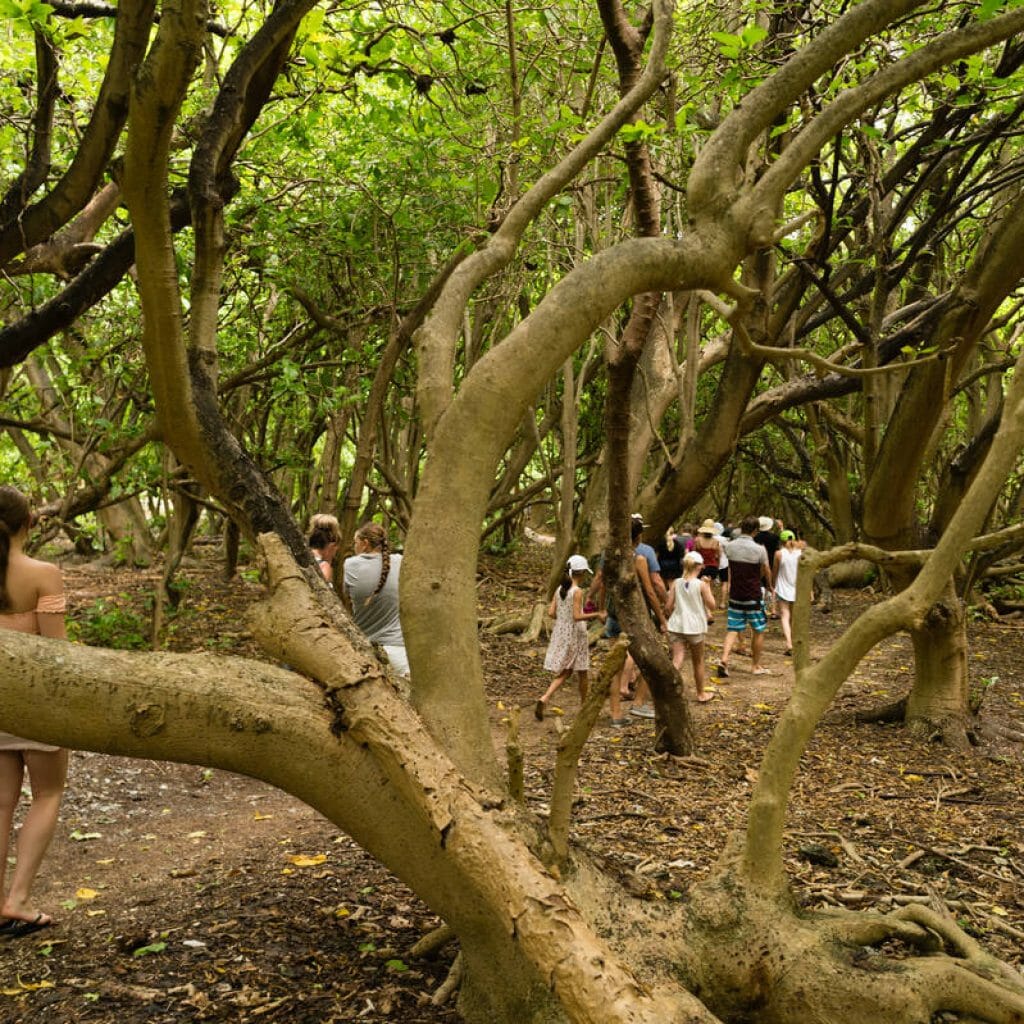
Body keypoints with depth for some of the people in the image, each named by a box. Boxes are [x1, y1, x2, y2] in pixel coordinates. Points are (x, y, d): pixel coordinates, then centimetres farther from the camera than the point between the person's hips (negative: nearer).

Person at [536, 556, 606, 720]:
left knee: (564, 672, 11)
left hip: (560, 632, 6)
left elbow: (551, 612, 2)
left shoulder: (559, 589, 4)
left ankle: (544, 698, -10)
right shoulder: (577, 591, -15)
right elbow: (577, 616, -21)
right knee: (582, 672, 11)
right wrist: (596, 615, -16)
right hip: (575, 634, -6)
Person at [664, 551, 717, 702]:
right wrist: (708, 587, 6)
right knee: (698, 661, 16)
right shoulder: (701, 584, -7)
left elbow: (668, 607, 1)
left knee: (677, 661, -4)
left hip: (676, 626, 2)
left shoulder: (677, 583, 1)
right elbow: (712, 606, -2)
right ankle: (701, 694, 32)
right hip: (695, 627, -2)